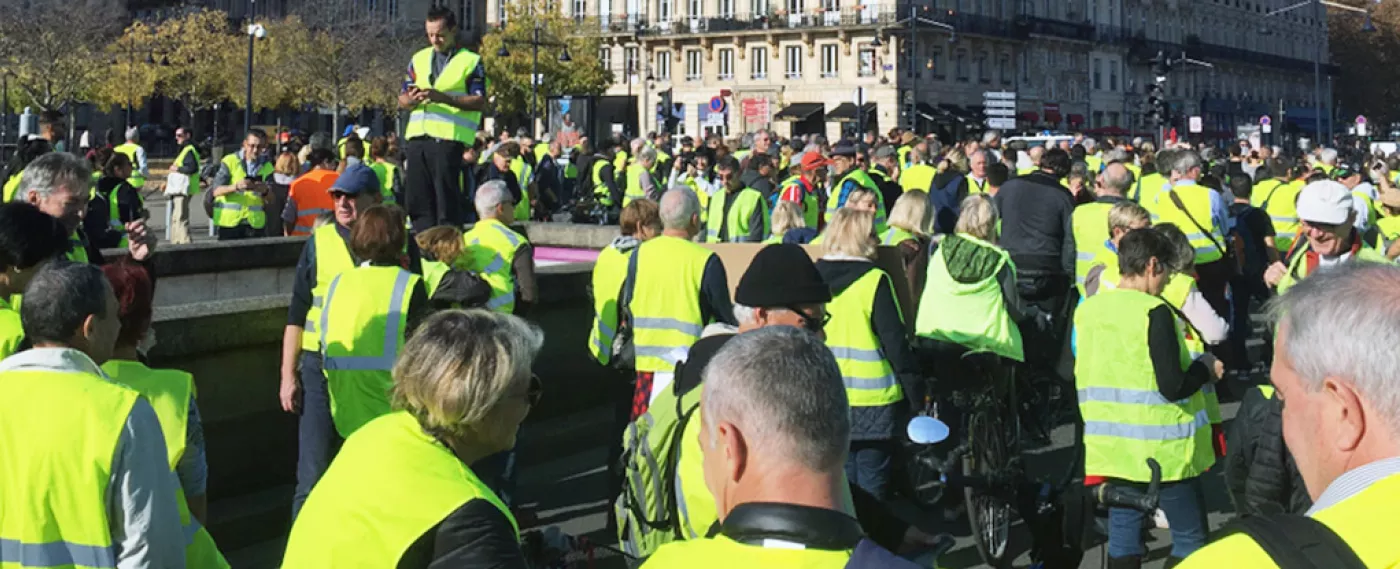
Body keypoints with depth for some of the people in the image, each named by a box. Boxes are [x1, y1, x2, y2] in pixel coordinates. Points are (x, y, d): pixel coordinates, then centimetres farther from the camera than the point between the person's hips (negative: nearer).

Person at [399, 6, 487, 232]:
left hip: (448, 139, -5)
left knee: (447, 200, -6)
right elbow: (402, 100, 18)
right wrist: (412, 99, -7)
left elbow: (480, 102, -4)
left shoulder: (471, 61, 4)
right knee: (417, 200, 4)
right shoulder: (419, 59, 19)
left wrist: (444, 98, -17)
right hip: (417, 138, 5)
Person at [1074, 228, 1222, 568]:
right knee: (1191, 540, 6)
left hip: (1112, 447, 6)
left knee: (1123, 538, 12)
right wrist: (1205, 368, -2)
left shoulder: (1087, 310, 3)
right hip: (1162, 449, -6)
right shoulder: (1154, 312, -16)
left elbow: (1078, 376, 11)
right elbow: (1173, 387, -20)